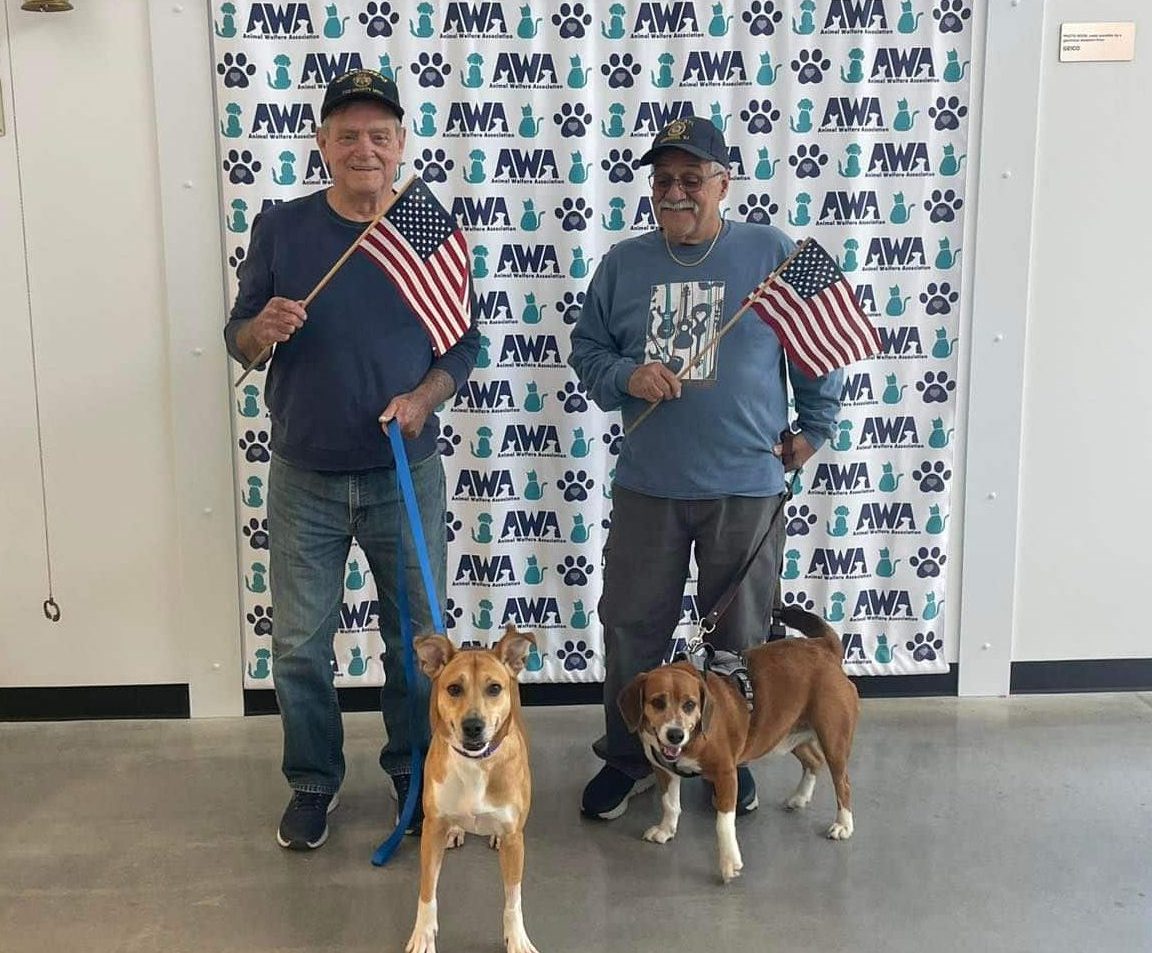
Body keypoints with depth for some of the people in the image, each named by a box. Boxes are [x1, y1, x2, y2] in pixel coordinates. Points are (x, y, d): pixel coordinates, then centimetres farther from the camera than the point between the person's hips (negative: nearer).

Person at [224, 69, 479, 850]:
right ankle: (313, 782, 29)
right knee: (300, 646, 8)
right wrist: (262, 328, -22)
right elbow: (238, 341, 2)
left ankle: (414, 771, 32)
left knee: (416, 637, 11)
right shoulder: (281, 228, -2)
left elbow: (464, 342, 1)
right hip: (305, 478, 0)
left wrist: (425, 397, -18)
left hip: (406, 475, 0)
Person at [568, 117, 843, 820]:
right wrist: (626, 377, -11)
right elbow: (587, 351, 9)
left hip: (748, 485, -1)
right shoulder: (624, 263, 5)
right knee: (631, 627, 8)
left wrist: (814, 428, 7)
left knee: (740, 633, 12)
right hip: (648, 486, 2)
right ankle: (627, 759, 28)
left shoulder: (773, 254, -2)